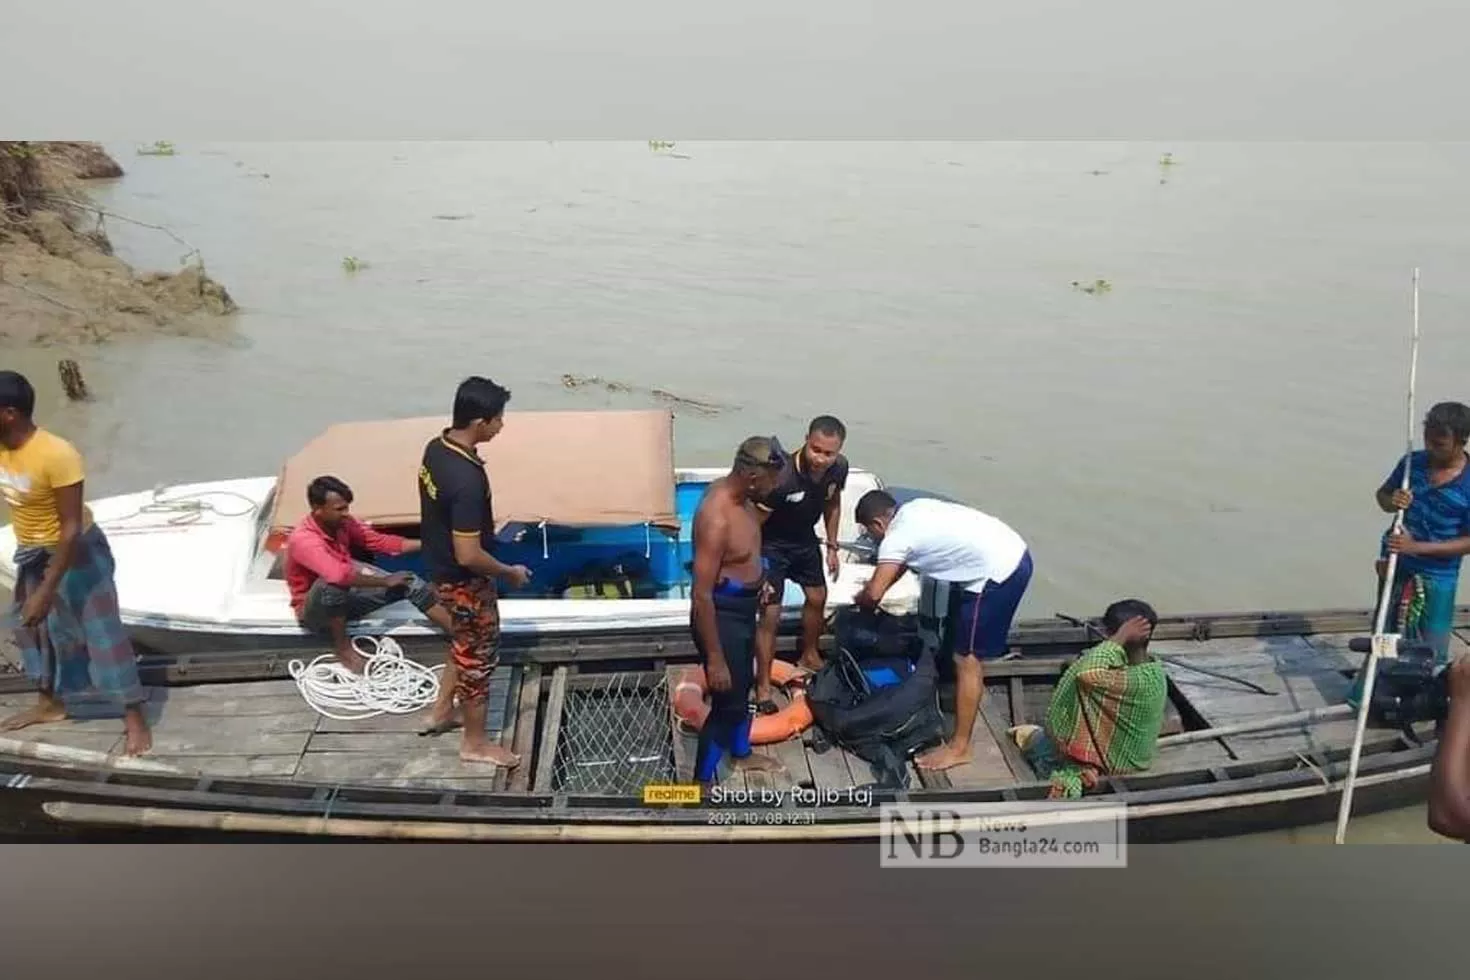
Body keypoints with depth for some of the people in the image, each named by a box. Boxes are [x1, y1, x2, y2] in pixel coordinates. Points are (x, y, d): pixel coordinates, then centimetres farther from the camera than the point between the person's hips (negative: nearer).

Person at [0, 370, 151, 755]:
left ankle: (135, 719, 7)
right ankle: (49, 704, 41)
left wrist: (46, 591, -27)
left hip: (76, 551, -8)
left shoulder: (57, 455, -31)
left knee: (101, 631, -2)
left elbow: (71, 528, -28)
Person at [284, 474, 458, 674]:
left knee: (409, 582, -9)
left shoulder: (343, 523, -6)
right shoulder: (302, 539, -29)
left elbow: (379, 541, -1)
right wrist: (385, 581, -32)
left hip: (344, 599, 7)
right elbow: (339, 574, -42)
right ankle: (342, 647, -18)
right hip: (314, 610, -7)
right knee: (331, 583, -40)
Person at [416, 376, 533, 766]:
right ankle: (475, 742, 28)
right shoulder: (467, 479, -34)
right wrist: (510, 572, -15)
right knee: (478, 654, 10)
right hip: (464, 580, -9)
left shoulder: (436, 448, -6)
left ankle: (441, 710, 45)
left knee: (464, 642, 28)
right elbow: (468, 555, -31)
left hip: (439, 567, 9)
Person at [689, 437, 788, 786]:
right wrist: (714, 658, -25)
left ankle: (741, 753, 50)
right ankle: (702, 783, 23)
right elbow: (701, 594, -29)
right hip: (722, 615, -9)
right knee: (728, 702, 5)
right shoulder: (716, 518, -33)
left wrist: (756, 577, 19)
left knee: (743, 685, 27)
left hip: (742, 608, 9)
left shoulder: (736, 493, -5)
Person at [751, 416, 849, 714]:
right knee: (770, 614, -8)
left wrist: (831, 547, 7)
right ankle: (763, 685, 8)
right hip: (771, 544, -6)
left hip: (805, 539, 7)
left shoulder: (838, 468, -18)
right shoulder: (782, 477, -38)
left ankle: (809, 655, 47)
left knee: (817, 598, 21)